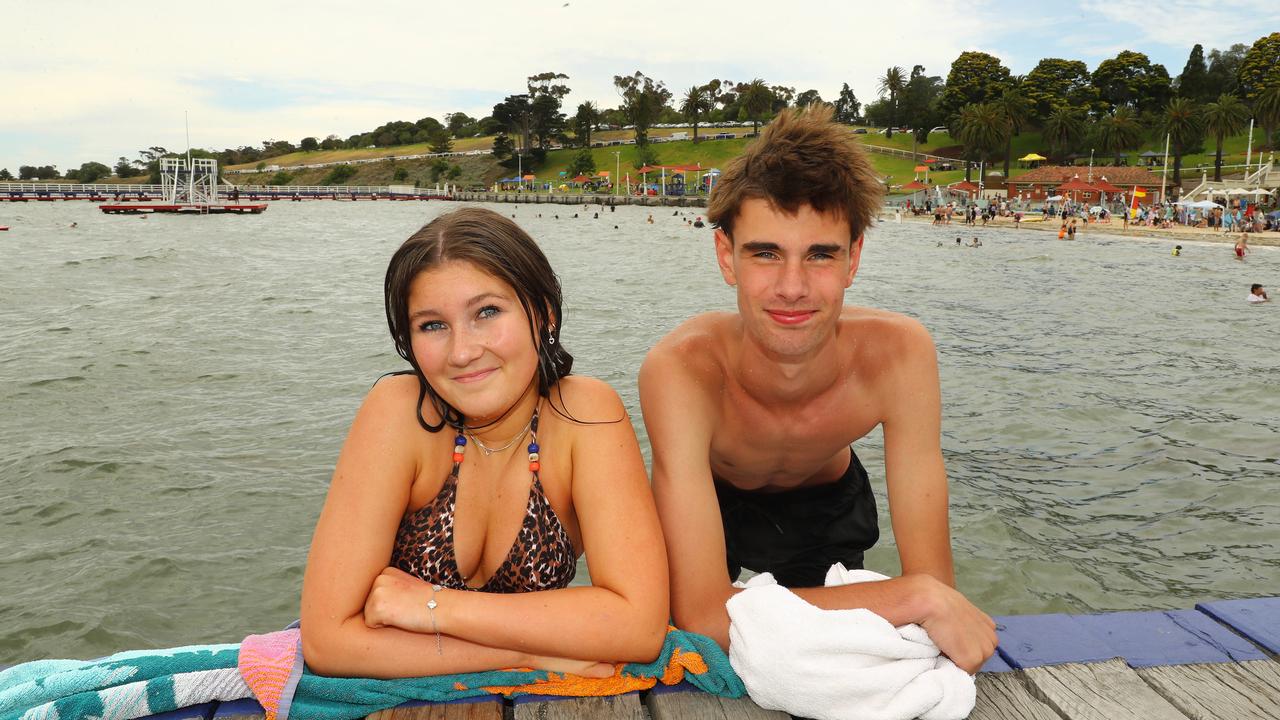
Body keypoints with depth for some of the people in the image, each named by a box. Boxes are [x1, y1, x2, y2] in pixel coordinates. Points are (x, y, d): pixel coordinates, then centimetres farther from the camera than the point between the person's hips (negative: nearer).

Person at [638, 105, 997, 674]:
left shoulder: (899, 354, -35)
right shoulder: (681, 370, -43)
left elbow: (935, 580, -30)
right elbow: (702, 616, -48)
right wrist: (918, 596, -51)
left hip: (828, 503, 2)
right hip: (706, 501, -2)